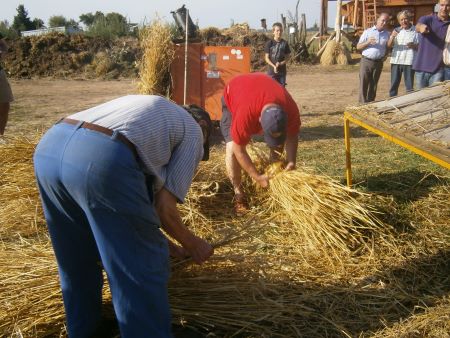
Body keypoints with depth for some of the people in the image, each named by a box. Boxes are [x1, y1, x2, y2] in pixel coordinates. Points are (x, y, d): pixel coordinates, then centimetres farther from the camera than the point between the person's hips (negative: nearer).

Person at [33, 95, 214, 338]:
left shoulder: (149, 110, 37)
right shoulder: (193, 134, 19)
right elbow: (164, 208, 10)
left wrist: (161, 242, 45)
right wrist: (191, 244, 29)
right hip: (101, 159, -8)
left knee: (76, 261, 27)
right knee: (142, 266, 10)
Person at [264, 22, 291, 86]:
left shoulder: (285, 43, 3)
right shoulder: (270, 43, -3)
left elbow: (287, 57, 6)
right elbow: (266, 58, -3)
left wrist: (281, 63, -13)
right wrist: (274, 66, -17)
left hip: (282, 71, 3)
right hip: (272, 71, -3)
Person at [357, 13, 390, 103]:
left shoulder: (387, 34, 10)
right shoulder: (367, 32, 3)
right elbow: (358, 46, 3)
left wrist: (385, 56, 1)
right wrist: (367, 42, -15)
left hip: (378, 63, 2)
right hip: (366, 61, -2)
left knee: (373, 85, 6)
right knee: (363, 85, -5)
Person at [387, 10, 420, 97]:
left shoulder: (415, 31, 0)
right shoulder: (397, 30, 10)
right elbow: (389, 45, 4)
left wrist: (414, 45, -18)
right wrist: (392, 36, -15)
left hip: (409, 61, -3)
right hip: (396, 61, 3)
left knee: (409, 86, 2)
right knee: (394, 84, 8)